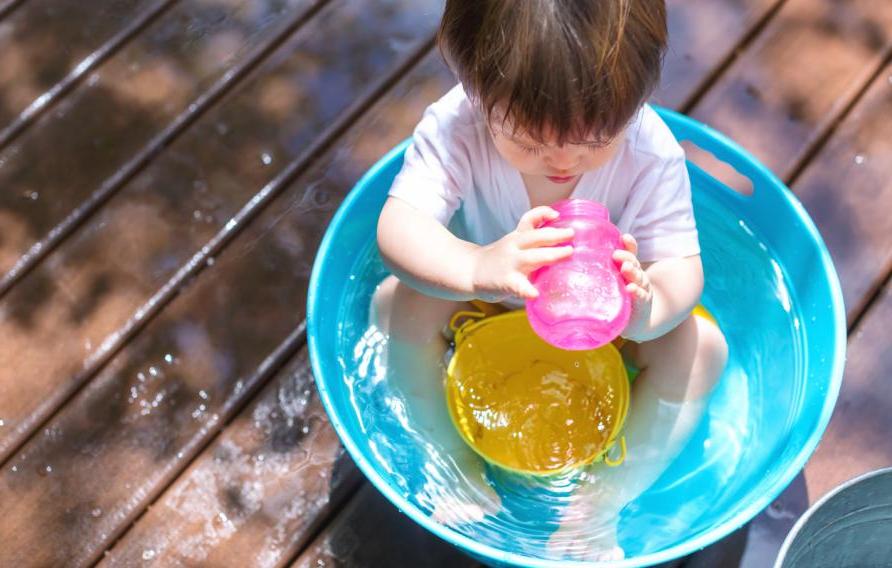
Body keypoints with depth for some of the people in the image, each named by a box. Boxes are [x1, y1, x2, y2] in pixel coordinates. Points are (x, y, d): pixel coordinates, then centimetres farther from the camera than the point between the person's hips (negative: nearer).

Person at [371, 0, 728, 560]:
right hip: (487, 305, 0)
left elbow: (683, 267, -27)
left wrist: (648, 309, -54)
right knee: (398, 304, -27)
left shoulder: (651, 151, -30)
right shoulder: (456, 125, -32)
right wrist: (477, 268, -65)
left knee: (703, 345, -23)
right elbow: (398, 226, -42)